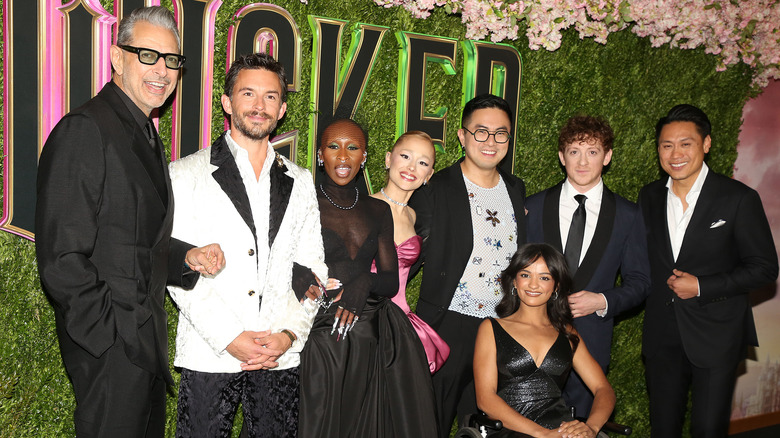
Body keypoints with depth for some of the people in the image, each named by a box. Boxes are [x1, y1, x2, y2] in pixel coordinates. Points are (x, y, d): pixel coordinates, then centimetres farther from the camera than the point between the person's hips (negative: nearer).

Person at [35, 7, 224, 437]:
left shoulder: (146, 135, 13)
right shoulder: (83, 131, -17)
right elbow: (62, 259, -21)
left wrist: (186, 257, 0)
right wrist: (112, 336, -18)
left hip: (146, 340, 9)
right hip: (108, 351, -9)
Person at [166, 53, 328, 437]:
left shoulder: (299, 182, 11)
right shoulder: (186, 174, 1)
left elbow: (312, 267, 9)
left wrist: (290, 334, -4)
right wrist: (229, 337, -12)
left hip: (282, 358, 3)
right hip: (209, 356, -2)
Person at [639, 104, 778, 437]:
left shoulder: (739, 198, -9)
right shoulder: (649, 197, 5)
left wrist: (701, 287, -16)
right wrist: (658, 287, -2)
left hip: (716, 337, -4)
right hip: (661, 337, 4)